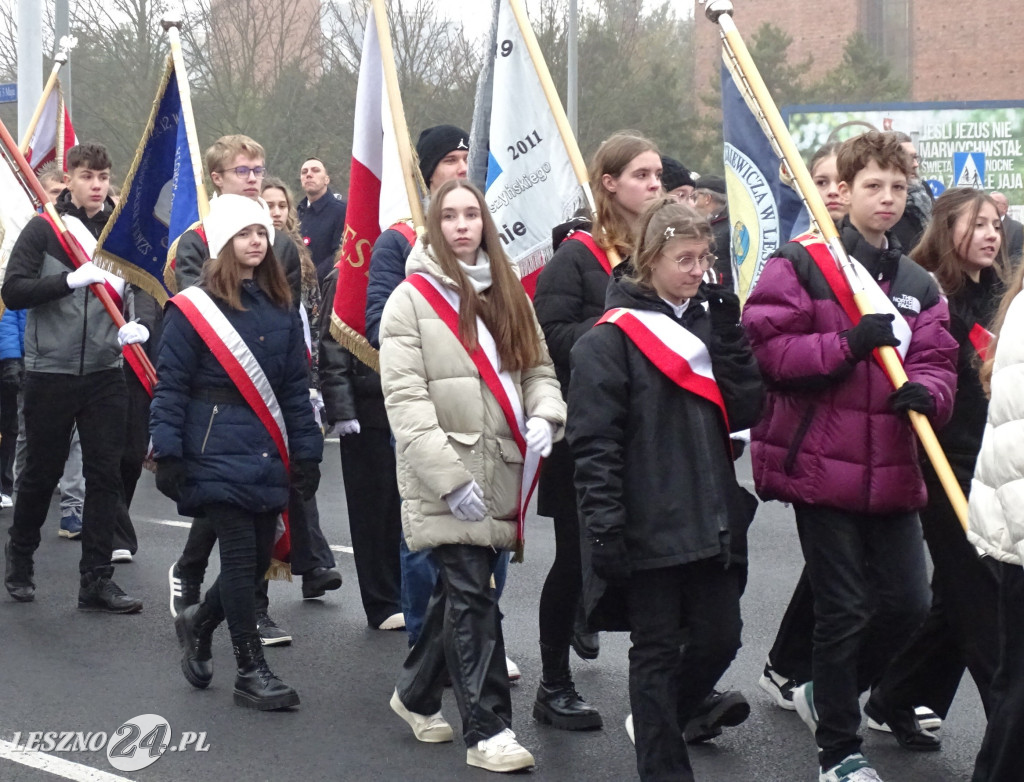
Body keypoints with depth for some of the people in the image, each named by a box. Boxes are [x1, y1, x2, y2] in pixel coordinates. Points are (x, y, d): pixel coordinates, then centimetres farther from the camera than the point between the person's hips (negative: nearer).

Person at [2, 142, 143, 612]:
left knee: (106, 475, 0)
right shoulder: (44, 229, -4)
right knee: (41, 471, 9)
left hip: (106, 372, 3)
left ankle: (97, 581, 6)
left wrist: (140, 327, -8)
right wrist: (73, 279, -24)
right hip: (50, 371, -3)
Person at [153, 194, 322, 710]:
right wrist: (167, 454, -12)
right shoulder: (192, 309, -5)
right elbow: (169, 387, -6)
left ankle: (199, 623, 34)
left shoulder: (281, 310, 10)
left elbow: (295, 387, 12)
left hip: (267, 455, 5)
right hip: (216, 452, -5)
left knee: (259, 558, 7)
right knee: (240, 556, -7)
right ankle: (251, 672, 4)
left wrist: (306, 452, 8)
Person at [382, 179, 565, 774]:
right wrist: (449, 476, -18)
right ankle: (488, 729, -2)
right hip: (447, 484, -6)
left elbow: (538, 367, 16)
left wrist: (544, 416, -8)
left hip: (502, 474, 6)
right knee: (472, 596, -8)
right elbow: (404, 398, -12)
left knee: (459, 589, 15)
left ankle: (417, 694, 35)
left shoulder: (509, 294, 14)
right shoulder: (412, 299, -5)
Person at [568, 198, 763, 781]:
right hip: (649, 527, -6)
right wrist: (605, 529, -17)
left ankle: (659, 722, 35)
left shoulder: (708, 322, 11)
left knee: (719, 637, 11)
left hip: (711, 519, 6)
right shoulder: (612, 337, -9)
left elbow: (744, 412, 2)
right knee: (657, 650, 3)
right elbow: (594, 442, -12)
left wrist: (728, 334, -6)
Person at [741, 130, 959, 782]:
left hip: (891, 471, 6)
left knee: (908, 603, 6)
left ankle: (827, 695, 33)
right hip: (821, 463, -5)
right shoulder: (800, 264, -5)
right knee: (844, 609, 1)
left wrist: (926, 392, -16)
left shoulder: (918, 285, 13)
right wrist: (849, 345, -22)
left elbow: (938, 360, 7)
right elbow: (768, 347, -13)